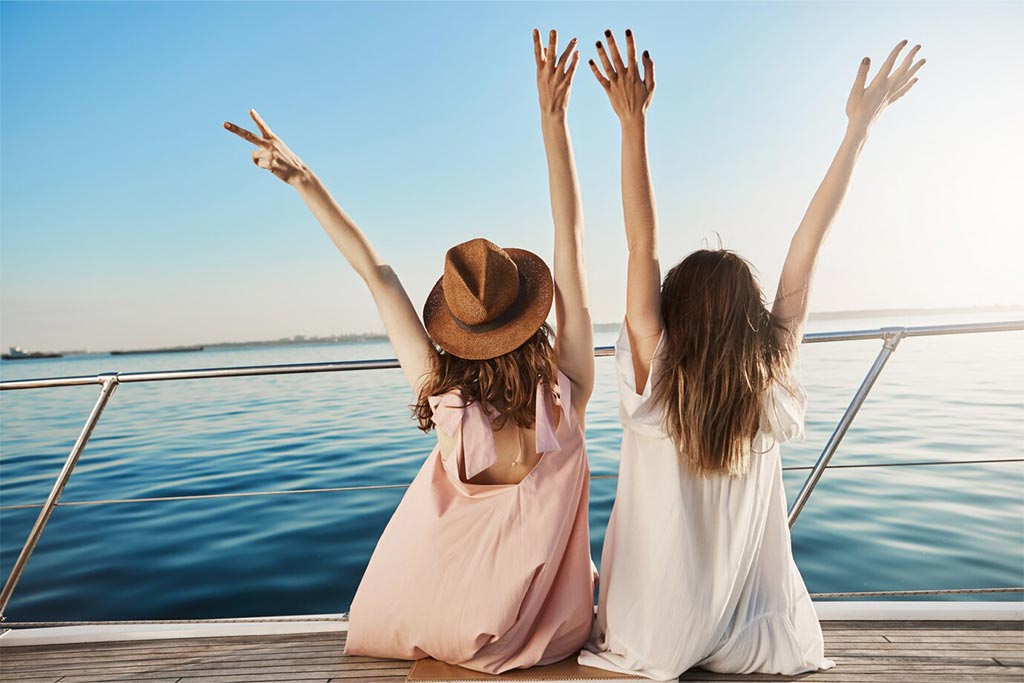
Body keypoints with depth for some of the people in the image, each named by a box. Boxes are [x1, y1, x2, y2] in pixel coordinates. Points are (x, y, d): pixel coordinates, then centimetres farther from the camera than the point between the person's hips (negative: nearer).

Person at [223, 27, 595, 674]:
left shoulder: (443, 395, -26)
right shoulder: (567, 389, -27)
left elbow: (377, 273, -19)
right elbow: (571, 241, -25)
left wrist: (305, 179, -12)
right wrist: (553, 118, -23)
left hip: (446, 627, 1)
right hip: (551, 631, 0)